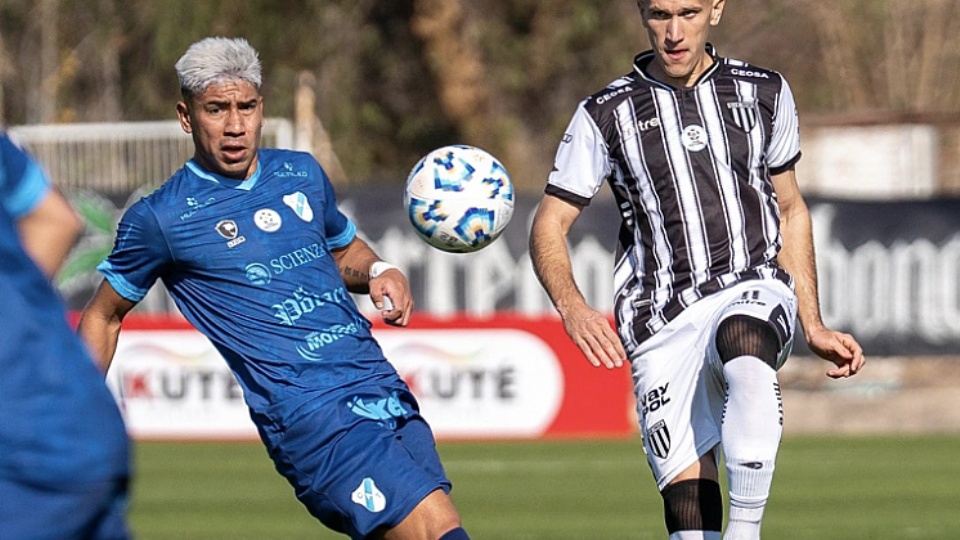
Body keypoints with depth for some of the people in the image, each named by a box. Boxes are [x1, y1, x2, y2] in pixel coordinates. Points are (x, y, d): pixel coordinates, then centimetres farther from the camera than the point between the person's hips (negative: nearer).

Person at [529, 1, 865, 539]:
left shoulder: (765, 93, 12)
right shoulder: (606, 116, 6)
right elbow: (550, 226, 5)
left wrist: (815, 327, 18)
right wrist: (572, 305, -16)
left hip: (755, 293, 0)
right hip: (664, 323, 0)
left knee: (747, 364, -38)